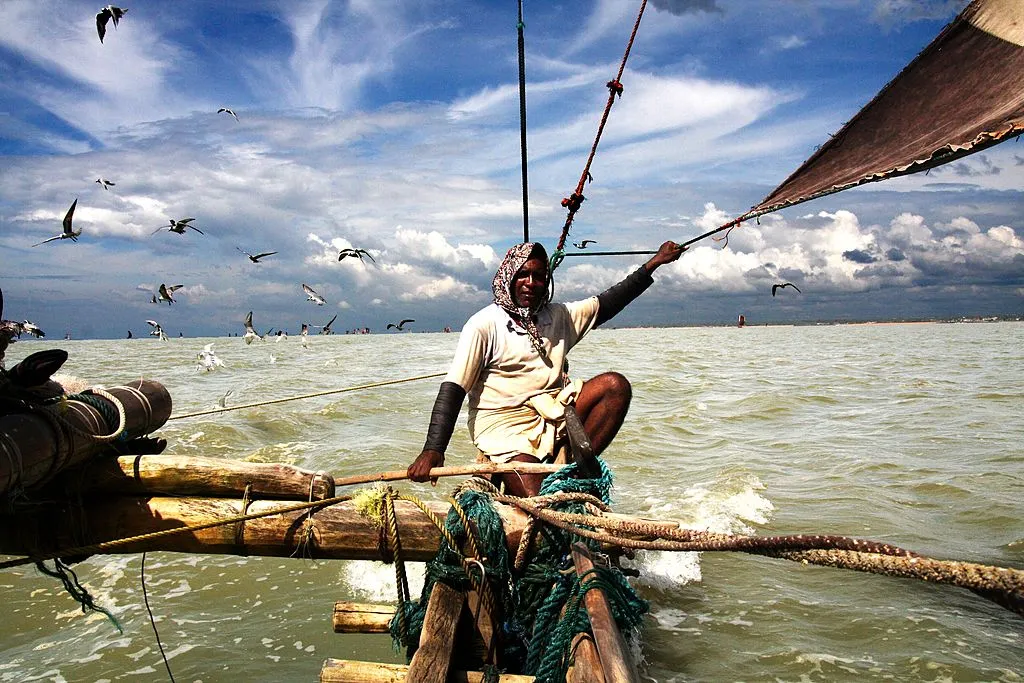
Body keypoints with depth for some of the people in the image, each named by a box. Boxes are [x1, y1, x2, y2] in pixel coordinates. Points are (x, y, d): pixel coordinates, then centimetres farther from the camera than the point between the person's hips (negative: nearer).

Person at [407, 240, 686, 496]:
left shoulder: (558, 316, 13)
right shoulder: (484, 324, -7)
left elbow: (608, 303, 19)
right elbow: (453, 388, -13)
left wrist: (654, 263, 18)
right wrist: (433, 450, -23)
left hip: (553, 414, 6)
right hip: (504, 425, -6)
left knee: (615, 385, -15)